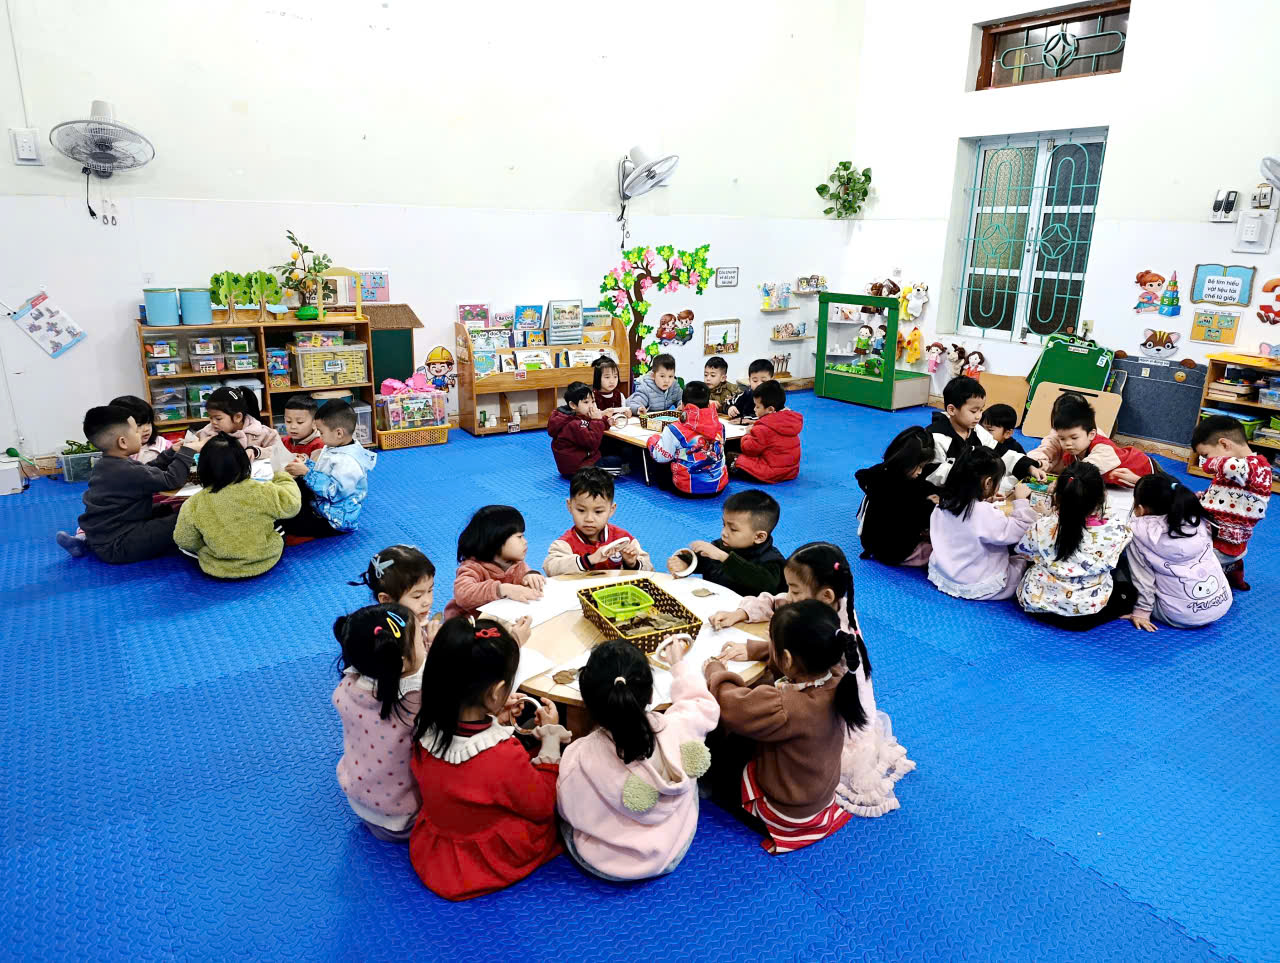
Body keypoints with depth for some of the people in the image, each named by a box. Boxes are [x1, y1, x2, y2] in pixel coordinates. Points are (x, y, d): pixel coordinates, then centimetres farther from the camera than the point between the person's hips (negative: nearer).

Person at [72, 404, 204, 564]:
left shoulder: (108, 463, 6)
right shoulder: (126, 472, -23)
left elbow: (147, 471, 20)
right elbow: (170, 480, -17)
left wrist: (173, 453, 16)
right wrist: (188, 451, -6)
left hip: (100, 535, 10)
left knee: (168, 509, 23)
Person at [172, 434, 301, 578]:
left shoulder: (194, 505, -19)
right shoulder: (262, 492, -26)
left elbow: (184, 541, -5)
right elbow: (291, 503, -10)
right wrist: (283, 477, 7)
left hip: (218, 570, 1)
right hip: (264, 562, -1)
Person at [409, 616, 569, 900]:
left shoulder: (426, 732, -19)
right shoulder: (504, 757, -37)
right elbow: (542, 806, -16)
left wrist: (497, 718, -3)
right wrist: (551, 735, -11)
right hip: (491, 865, -6)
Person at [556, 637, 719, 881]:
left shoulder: (579, 758, -32)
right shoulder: (678, 730, -27)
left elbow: (567, 809, -10)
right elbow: (703, 704, -2)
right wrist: (678, 663, 14)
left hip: (604, 865, -1)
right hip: (671, 855, 1)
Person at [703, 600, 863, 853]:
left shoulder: (784, 707, -42)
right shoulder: (838, 679, -21)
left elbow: (727, 703, -29)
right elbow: (804, 657, 1)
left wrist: (715, 670, -10)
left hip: (785, 811, -6)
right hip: (821, 793, 7)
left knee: (714, 768, 13)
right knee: (737, 749, 21)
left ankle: (769, 825, 14)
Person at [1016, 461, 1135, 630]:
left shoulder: (1043, 527, -19)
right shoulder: (1115, 530, -22)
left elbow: (1024, 549, 4)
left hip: (1037, 603, 2)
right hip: (1088, 612, -2)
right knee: (1129, 590, 25)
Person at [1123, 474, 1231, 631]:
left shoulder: (1139, 531, -14)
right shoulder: (1198, 518, -3)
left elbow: (1142, 577, -9)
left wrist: (1141, 611, 1)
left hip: (1183, 617, -5)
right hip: (1223, 603, 5)